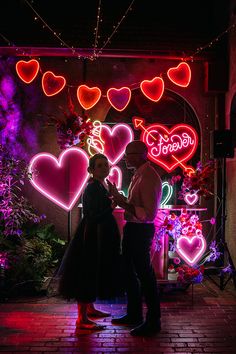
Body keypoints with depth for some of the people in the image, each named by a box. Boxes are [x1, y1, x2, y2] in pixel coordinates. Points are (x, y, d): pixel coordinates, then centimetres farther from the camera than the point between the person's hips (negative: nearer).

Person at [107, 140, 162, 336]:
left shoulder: (149, 177, -21)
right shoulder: (139, 175, 10)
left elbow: (149, 214, -27)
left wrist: (122, 202, -27)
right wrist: (117, 195, 8)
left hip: (140, 231, -10)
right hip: (132, 229, 10)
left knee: (145, 274, 2)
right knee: (130, 272, 20)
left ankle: (153, 322, 18)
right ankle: (134, 315, 37)